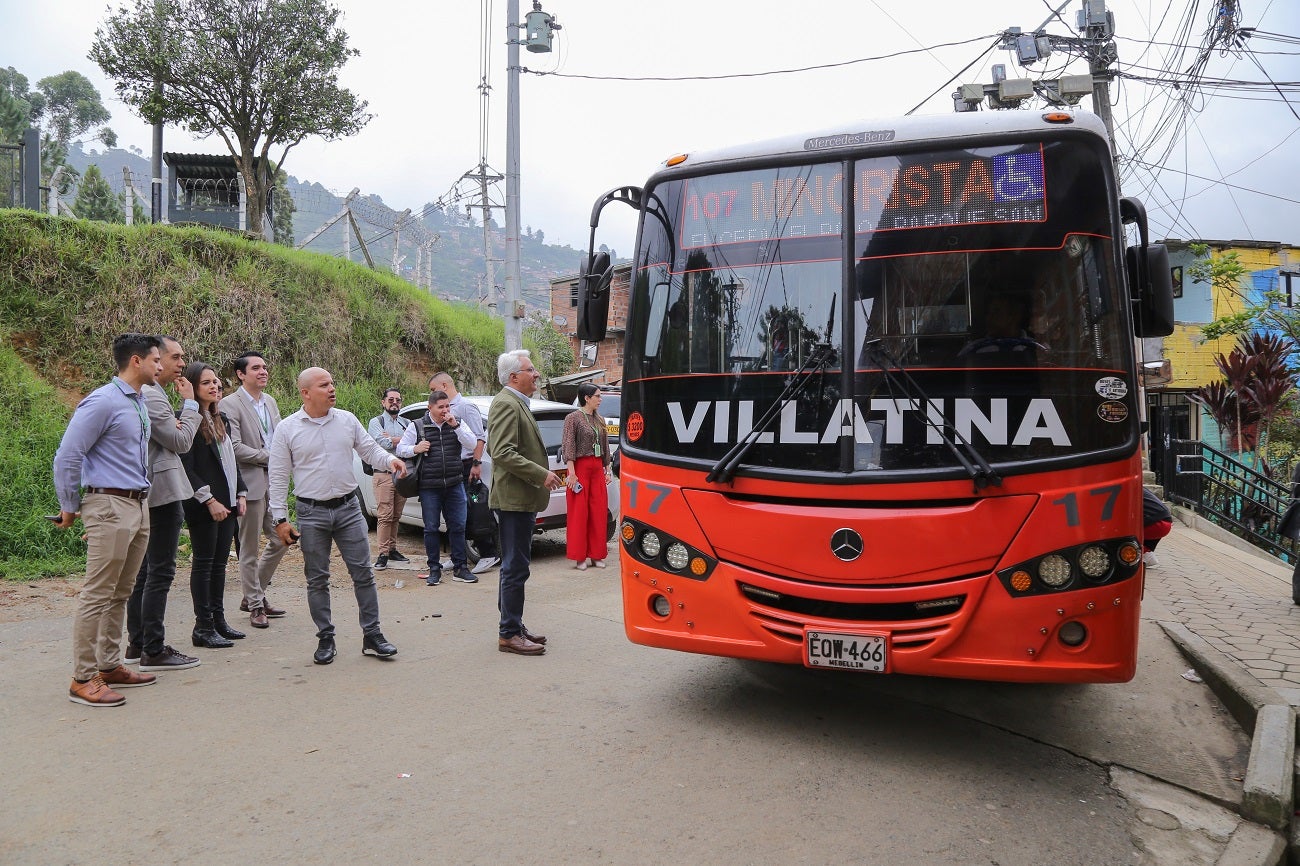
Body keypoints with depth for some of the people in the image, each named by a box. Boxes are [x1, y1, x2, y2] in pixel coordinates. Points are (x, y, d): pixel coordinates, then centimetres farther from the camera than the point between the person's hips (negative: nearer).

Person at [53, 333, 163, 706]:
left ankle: (110, 666, 25)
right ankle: (83, 679, 3)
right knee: (98, 594, -4)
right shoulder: (103, 402, -13)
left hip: (139, 506, 9)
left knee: (121, 593, 15)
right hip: (110, 506, -9)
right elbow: (67, 456, -12)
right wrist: (69, 508, -5)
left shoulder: (141, 402, 13)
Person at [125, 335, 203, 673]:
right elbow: (182, 442, -14)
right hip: (163, 492, -11)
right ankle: (153, 652, -2)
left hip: (150, 495, 11)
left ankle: (137, 644, 24)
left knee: (145, 572, 15)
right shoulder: (151, 396, -16)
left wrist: (176, 425, 3)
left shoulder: (148, 393, 16)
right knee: (160, 573, -6)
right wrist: (190, 404, -5)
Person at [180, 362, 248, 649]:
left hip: (226, 503, 8)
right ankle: (203, 628, 5)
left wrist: (240, 494, 12)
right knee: (204, 563, -2)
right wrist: (209, 500, -17)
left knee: (220, 563, 11)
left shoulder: (222, 419, 16)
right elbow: (186, 468, -15)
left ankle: (218, 620, 19)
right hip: (203, 506, -8)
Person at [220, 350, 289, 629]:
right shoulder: (230, 404, -10)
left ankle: (254, 594, 27)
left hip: (274, 481, 7)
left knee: (280, 540, 12)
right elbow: (234, 448, -17)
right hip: (250, 483, -7)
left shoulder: (270, 401, 14)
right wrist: (269, 456, -13)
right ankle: (255, 605, 15)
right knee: (250, 549, 3)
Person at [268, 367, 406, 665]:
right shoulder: (287, 429, -2)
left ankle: (372, 635, 9)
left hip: (348, 507, 2)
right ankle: (325, 639, 18)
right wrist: (280, 519, -4)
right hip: (311, 513, -2)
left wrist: (390, 460, -14)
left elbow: (369, 450, 9)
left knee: (363, 573, 1)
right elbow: (277, 477, 0)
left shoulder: (347, 420, 4)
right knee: (317, 580, 7)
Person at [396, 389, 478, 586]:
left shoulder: (457, 424, 7)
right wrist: (415, 449, -12)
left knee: (458, 526, 3)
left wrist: (455, 426, -14)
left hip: (455, 485, 1)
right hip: (429, 487, -1)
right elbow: (400, 449, 8)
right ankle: (434, 569, 14)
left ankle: (459, 568, 13)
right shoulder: (417, 427, 3)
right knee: (431, 528, 4)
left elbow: (472, 444, -5)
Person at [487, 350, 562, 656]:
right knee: (515, 568, -6)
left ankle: (513, 626, 25)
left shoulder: (517, 404, 19)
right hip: (514, 499, -11)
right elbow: (502, 453, -24)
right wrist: (541, 475, -21)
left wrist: (541, 475, 20)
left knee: (514, 566, 16)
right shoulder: (506, 404, -15)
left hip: (520, 500, 11)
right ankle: (509, 634, 0)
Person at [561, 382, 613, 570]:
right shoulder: (573, 418, -6)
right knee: (579, 511, -2)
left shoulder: (600, 420, 14)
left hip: (598, 468, 6)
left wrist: (607, 469, 15)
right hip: (580, 467, -6)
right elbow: (568, 446, -10)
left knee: (598, 511, 5)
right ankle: (579, 556, 5)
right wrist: (572, 472, -16)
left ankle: (596, 555, 14)